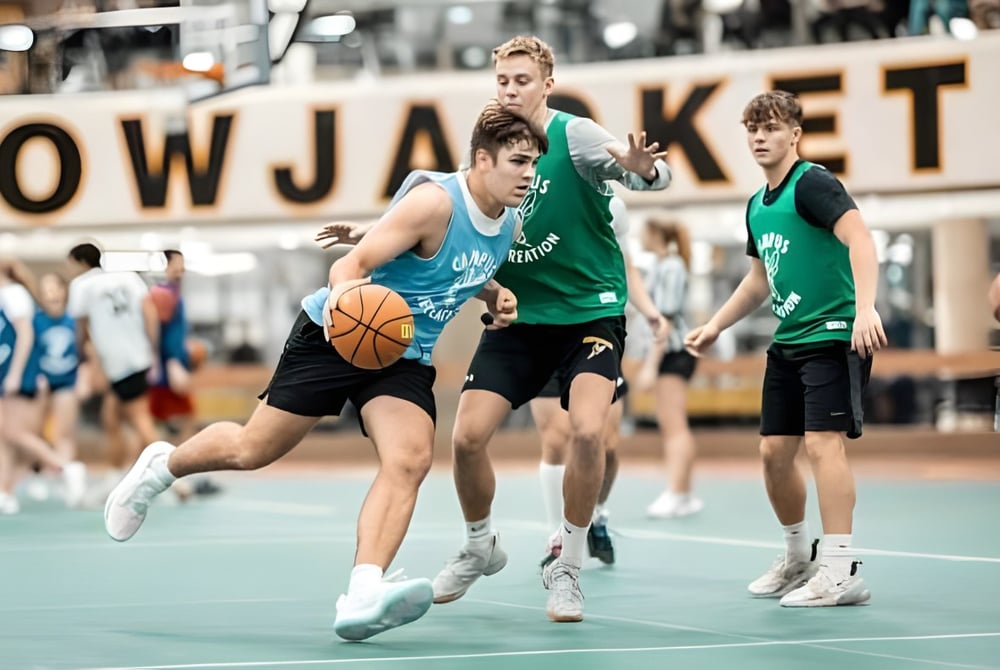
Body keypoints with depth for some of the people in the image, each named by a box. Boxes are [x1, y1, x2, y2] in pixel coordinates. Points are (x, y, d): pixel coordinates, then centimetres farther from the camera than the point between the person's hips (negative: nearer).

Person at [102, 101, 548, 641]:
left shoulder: (509, 223, 2)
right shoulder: (435, 201, -23)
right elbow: (352, 265, -24)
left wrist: (496, 298, 2)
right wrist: (341, 294, -47)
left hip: (405, 356, 5)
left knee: (409, 461, -22)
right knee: (252, 450, 3)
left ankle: (363, 596, -32)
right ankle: (161, 466, 33)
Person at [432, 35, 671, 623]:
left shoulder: (574, 135, -14)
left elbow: (658, 175, -28)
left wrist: (642, 167, -52)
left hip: (590, 310, -4)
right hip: (516, 315, 4)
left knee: (589, 431, -24)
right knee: (467, 437, -6)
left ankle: (568, 569, -4)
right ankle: (480, 548, 24)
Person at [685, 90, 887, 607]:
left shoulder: (812, 183, -11)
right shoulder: (757, 206, 15)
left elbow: (860, 239, -24)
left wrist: (865, 308, -37)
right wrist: (715, 326, 27)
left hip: (833, 333, -9)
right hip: (788, 339, 9)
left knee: (822, 444, -16)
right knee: (774, 451, 9)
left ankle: (841, 573, -15)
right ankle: (799, 559, 27)